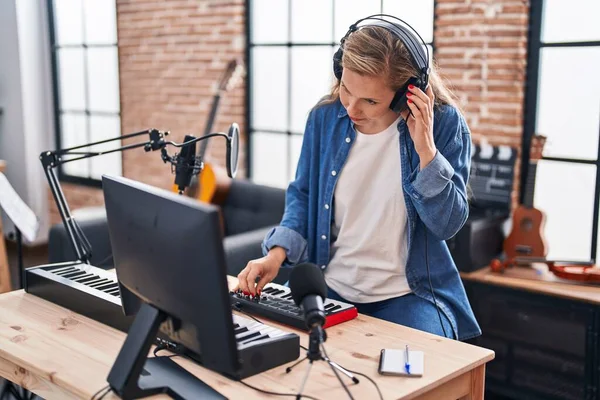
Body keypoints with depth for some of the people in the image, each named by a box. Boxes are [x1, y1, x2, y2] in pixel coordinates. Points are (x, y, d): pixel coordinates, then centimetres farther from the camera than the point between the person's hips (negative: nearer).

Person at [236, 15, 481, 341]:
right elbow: (303, 195, 7)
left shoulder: (443, 122, -11)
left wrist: (425, 149, -24)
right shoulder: (325, 117, -3)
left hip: (408, 296, -2)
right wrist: (277, 253, -8)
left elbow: (447, 223, -13)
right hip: (329, 288, 3)